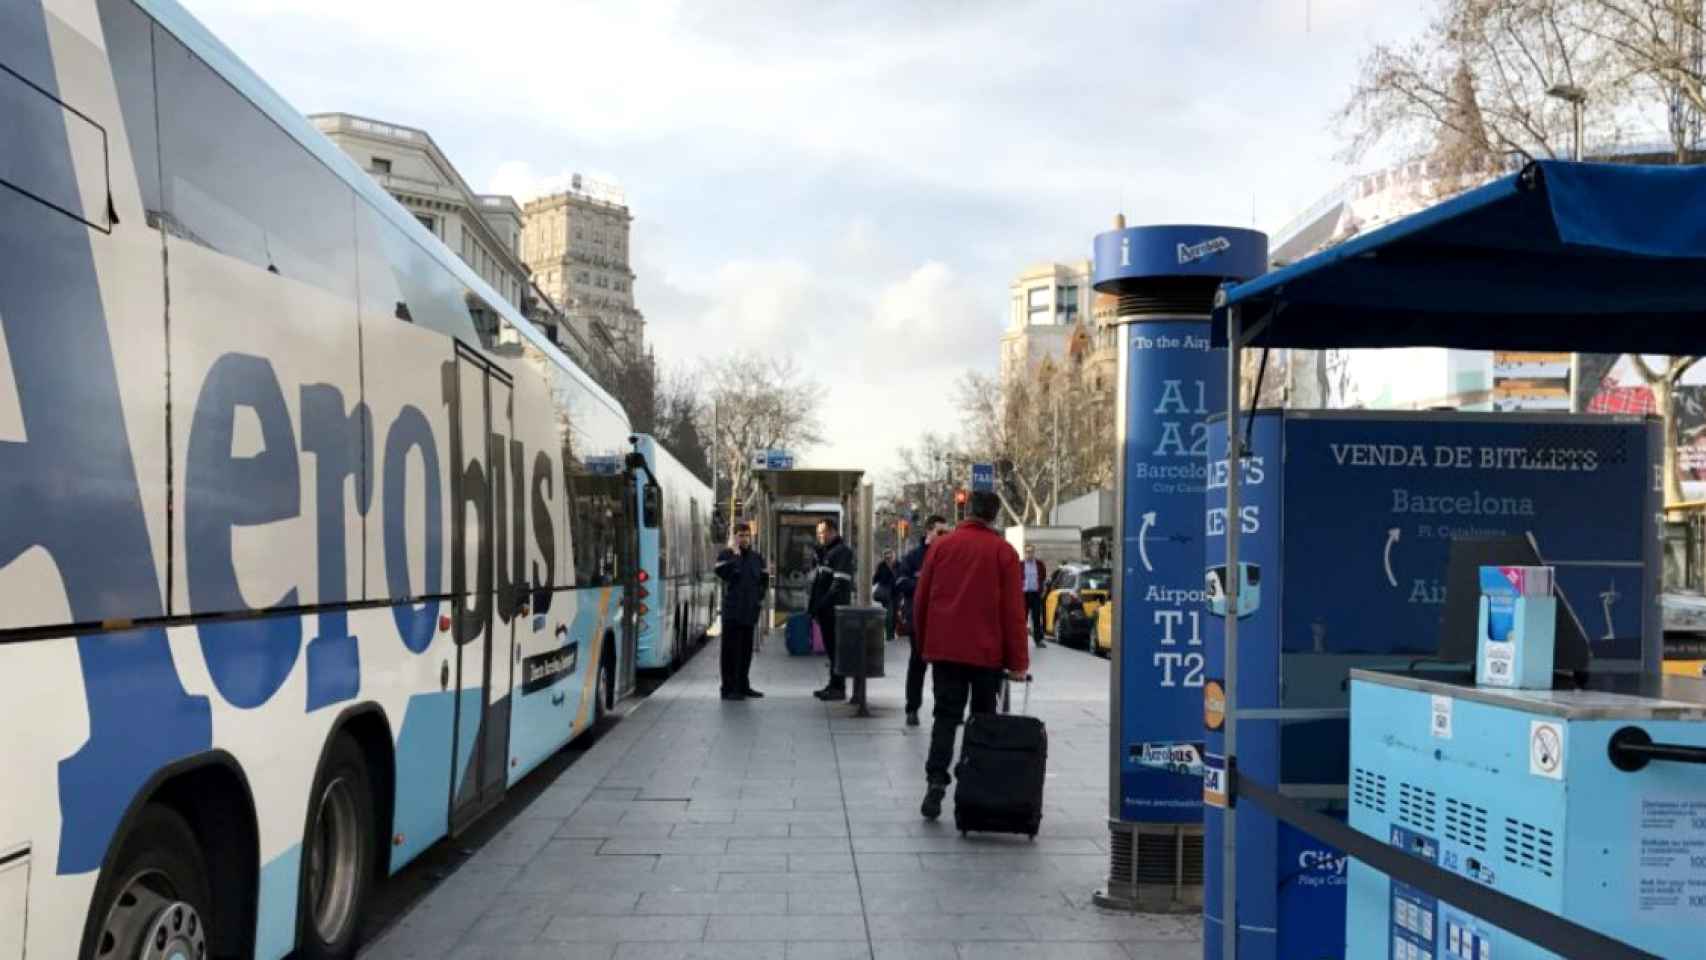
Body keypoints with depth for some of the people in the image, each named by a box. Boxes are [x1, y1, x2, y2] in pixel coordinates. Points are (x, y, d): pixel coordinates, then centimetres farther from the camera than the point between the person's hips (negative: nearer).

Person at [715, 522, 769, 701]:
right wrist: (734, 554, -21)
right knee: (731, 649, -5)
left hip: (750, 611, 5)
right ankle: (729, 688, -2)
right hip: (732, 610, -5)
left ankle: (743, 686, 21)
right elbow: (722, 572, -20)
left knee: (746, 649, 11)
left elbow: (763, 579, 20)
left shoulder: (757, 557, 14)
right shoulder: (726, 554, -2)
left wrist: (759, 597, 10)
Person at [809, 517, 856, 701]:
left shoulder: (842, 551, -11)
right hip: (826, 609, 9)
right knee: (830, 648, 13)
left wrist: (823, 603, -20)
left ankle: (838, 687, -4)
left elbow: (840, 582, -19)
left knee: (835, 648, -7)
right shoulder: (825, 551, 19)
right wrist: (813, 604, 15)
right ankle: (834, 684, 20)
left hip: (835, 609, -9)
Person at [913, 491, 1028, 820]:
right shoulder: (1004, 552, -3)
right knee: (984, 720, 11)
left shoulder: (942, 546, 4)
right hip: (987, 653, -1)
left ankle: (936, 781, -12)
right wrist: (1018, 661, -3)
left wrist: (925, 642, 17)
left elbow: (921, 600, 6)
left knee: (945, 717, 5)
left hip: (944, 649, 2)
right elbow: (1013, 610, -6)